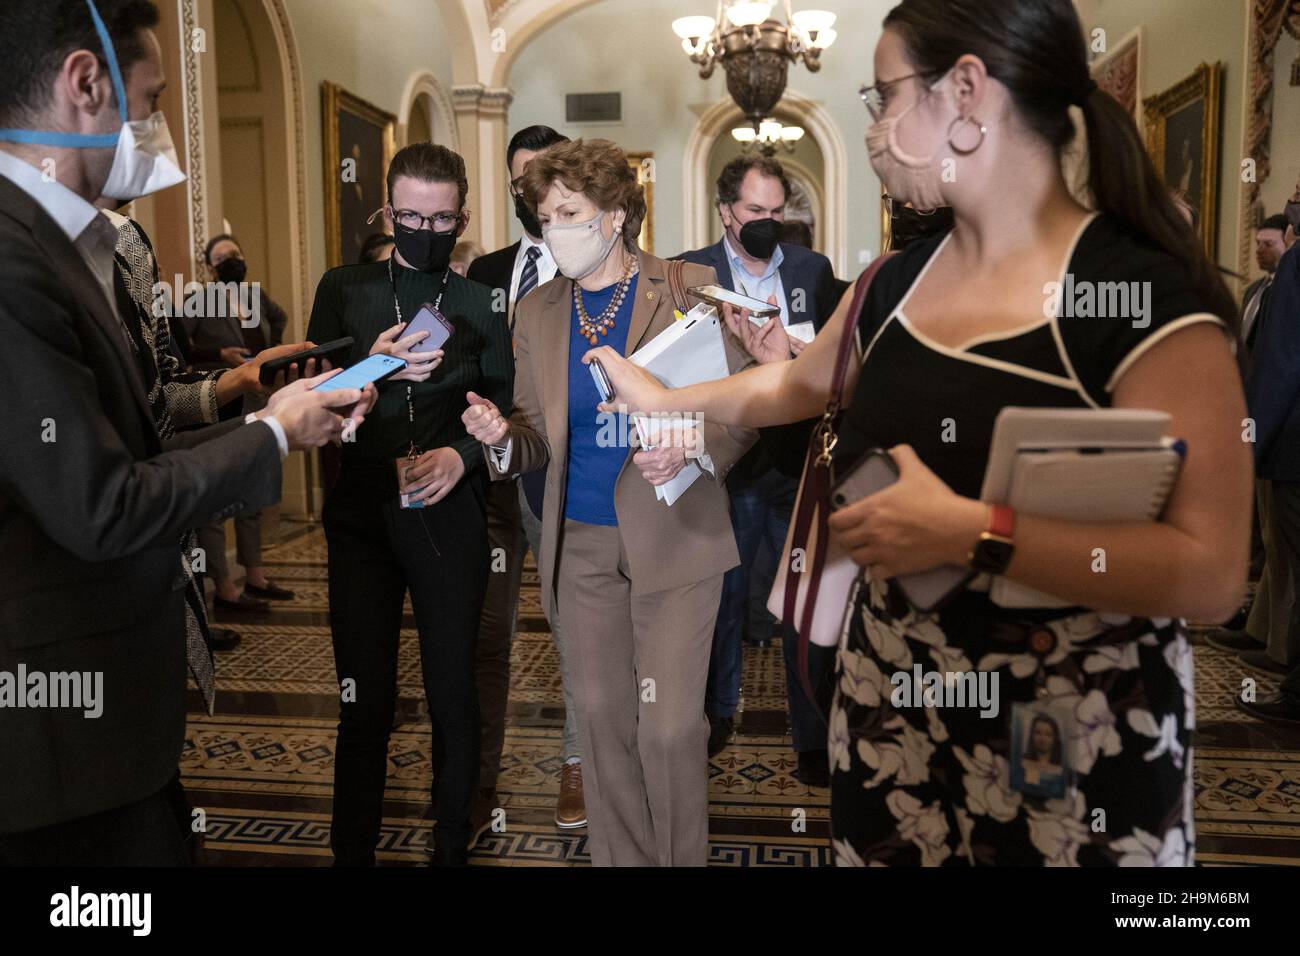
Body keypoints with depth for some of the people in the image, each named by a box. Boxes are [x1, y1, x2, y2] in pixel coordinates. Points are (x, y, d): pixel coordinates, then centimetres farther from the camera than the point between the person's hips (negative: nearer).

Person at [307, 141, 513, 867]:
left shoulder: (482, 304, 5)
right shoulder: (344, 289, 6)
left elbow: (502, 408, 6)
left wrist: (462, 452, -12)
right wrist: (370, 367, -17)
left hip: (449, 519, 0)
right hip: (361, 515, 1)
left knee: (454, 697, 6)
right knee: (365, 701, 5)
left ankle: (452, 847, 25)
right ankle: (352, 851, 22)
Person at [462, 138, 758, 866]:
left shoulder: (693, 288, -4)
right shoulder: (537, 313, 8)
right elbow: (541, 439, 11)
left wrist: (692, 452, -23)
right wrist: (502, 436, -11)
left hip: (674, 536, -4)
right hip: (581, 543, 4)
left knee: (669, 726, -3)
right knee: (602, 717, 13)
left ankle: (683, 859, 21)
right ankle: (621, 857, 31)